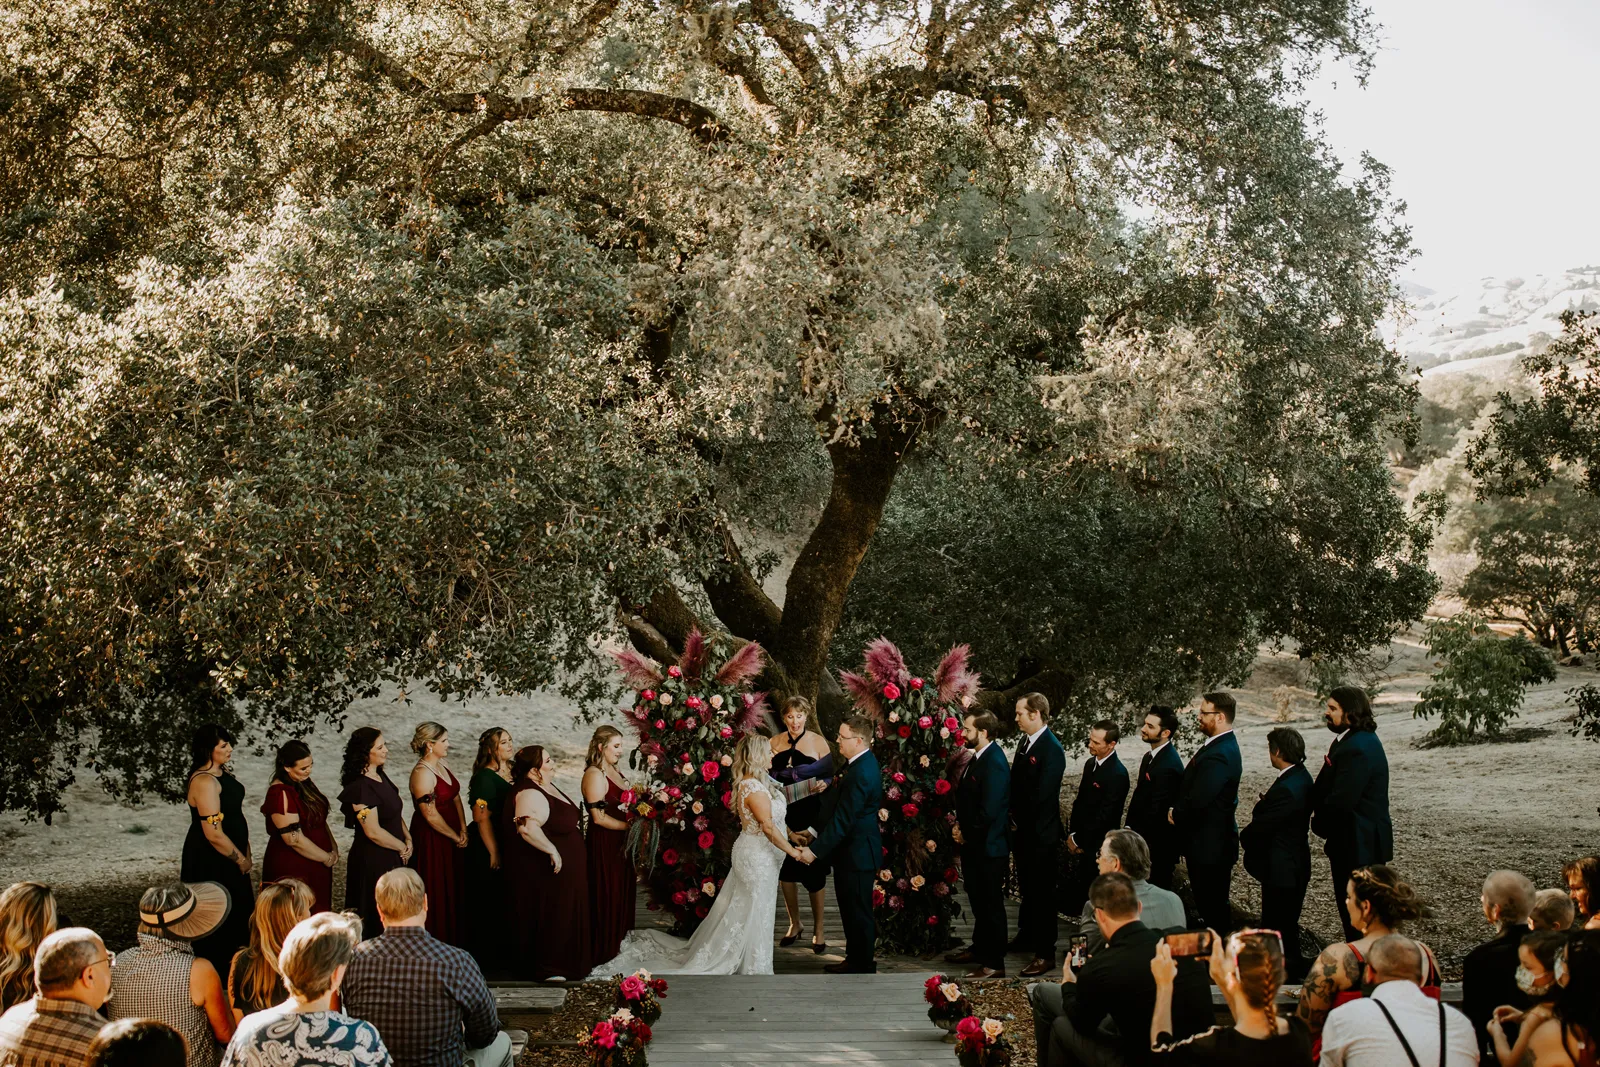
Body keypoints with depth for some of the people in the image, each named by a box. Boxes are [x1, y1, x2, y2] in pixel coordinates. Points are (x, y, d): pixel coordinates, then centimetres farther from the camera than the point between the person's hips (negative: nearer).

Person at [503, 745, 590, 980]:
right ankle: (545, 969, 7)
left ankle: (559, 963, 28)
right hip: (542, 873, -10)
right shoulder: (530, 794, -24)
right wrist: (552, 851, -31)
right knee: (547, 917, -2)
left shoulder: (546, 787, 10)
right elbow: (527, 828, -38)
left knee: (560, 916, 17)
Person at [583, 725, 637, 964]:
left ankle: (617, 940, 26)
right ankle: (602, 948, 11)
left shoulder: (614, 770, 12)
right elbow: (599, 817, -21)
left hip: (620, 843, 9)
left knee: (622, 892, 14)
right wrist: (630, 826, -18)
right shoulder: (594, 775, -16)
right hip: (603, 844, -9)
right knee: (606, 897, 0)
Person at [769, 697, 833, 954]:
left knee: (812, 870, 0)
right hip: (782, 813, 3)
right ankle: (795, 924, 27)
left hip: (809, 814, -3)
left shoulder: (817, 741, -4)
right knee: (785, 868, 9)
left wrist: (823, 785, -24)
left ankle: (818, 929, 14)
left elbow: (829, 775, -3)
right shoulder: (774, 742, 4)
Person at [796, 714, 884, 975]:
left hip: (856, 853, -10)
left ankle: (862, 968, 16)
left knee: (858, 913, 3)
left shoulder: (862, 773, -26)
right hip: (851, 850, 10)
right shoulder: (858, 763, 6)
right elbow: (837, 807, 14)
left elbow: (843, 820, -26)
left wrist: (815, 851, -22)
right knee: (850, 909, 19)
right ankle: (855, 960, 32)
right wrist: (814, 830, 12)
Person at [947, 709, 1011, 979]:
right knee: (978, 902, 22)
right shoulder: (979, 757, 8)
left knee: (992, 905, 1)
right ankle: (979, 949, 36)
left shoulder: (994, 763, -22)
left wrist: (966, 833, -13)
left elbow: (989, 811, -26)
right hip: (975, 845, 10)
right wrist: (960, 826, 4)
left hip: (988, 847, -10)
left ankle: (994, 964, 10)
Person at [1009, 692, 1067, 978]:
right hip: (1022, 831, 8)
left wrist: (1019, 822, -13)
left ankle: (1045, 953, 5)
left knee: (1042, 891, -2)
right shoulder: (1025, 742, 9)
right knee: (1026, 888, 20)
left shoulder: (1052, 750, -19)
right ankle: (1026, 938, 34)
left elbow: (1041, 796, -21)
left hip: (1040, 834, -8)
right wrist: (1013, 818, 5)